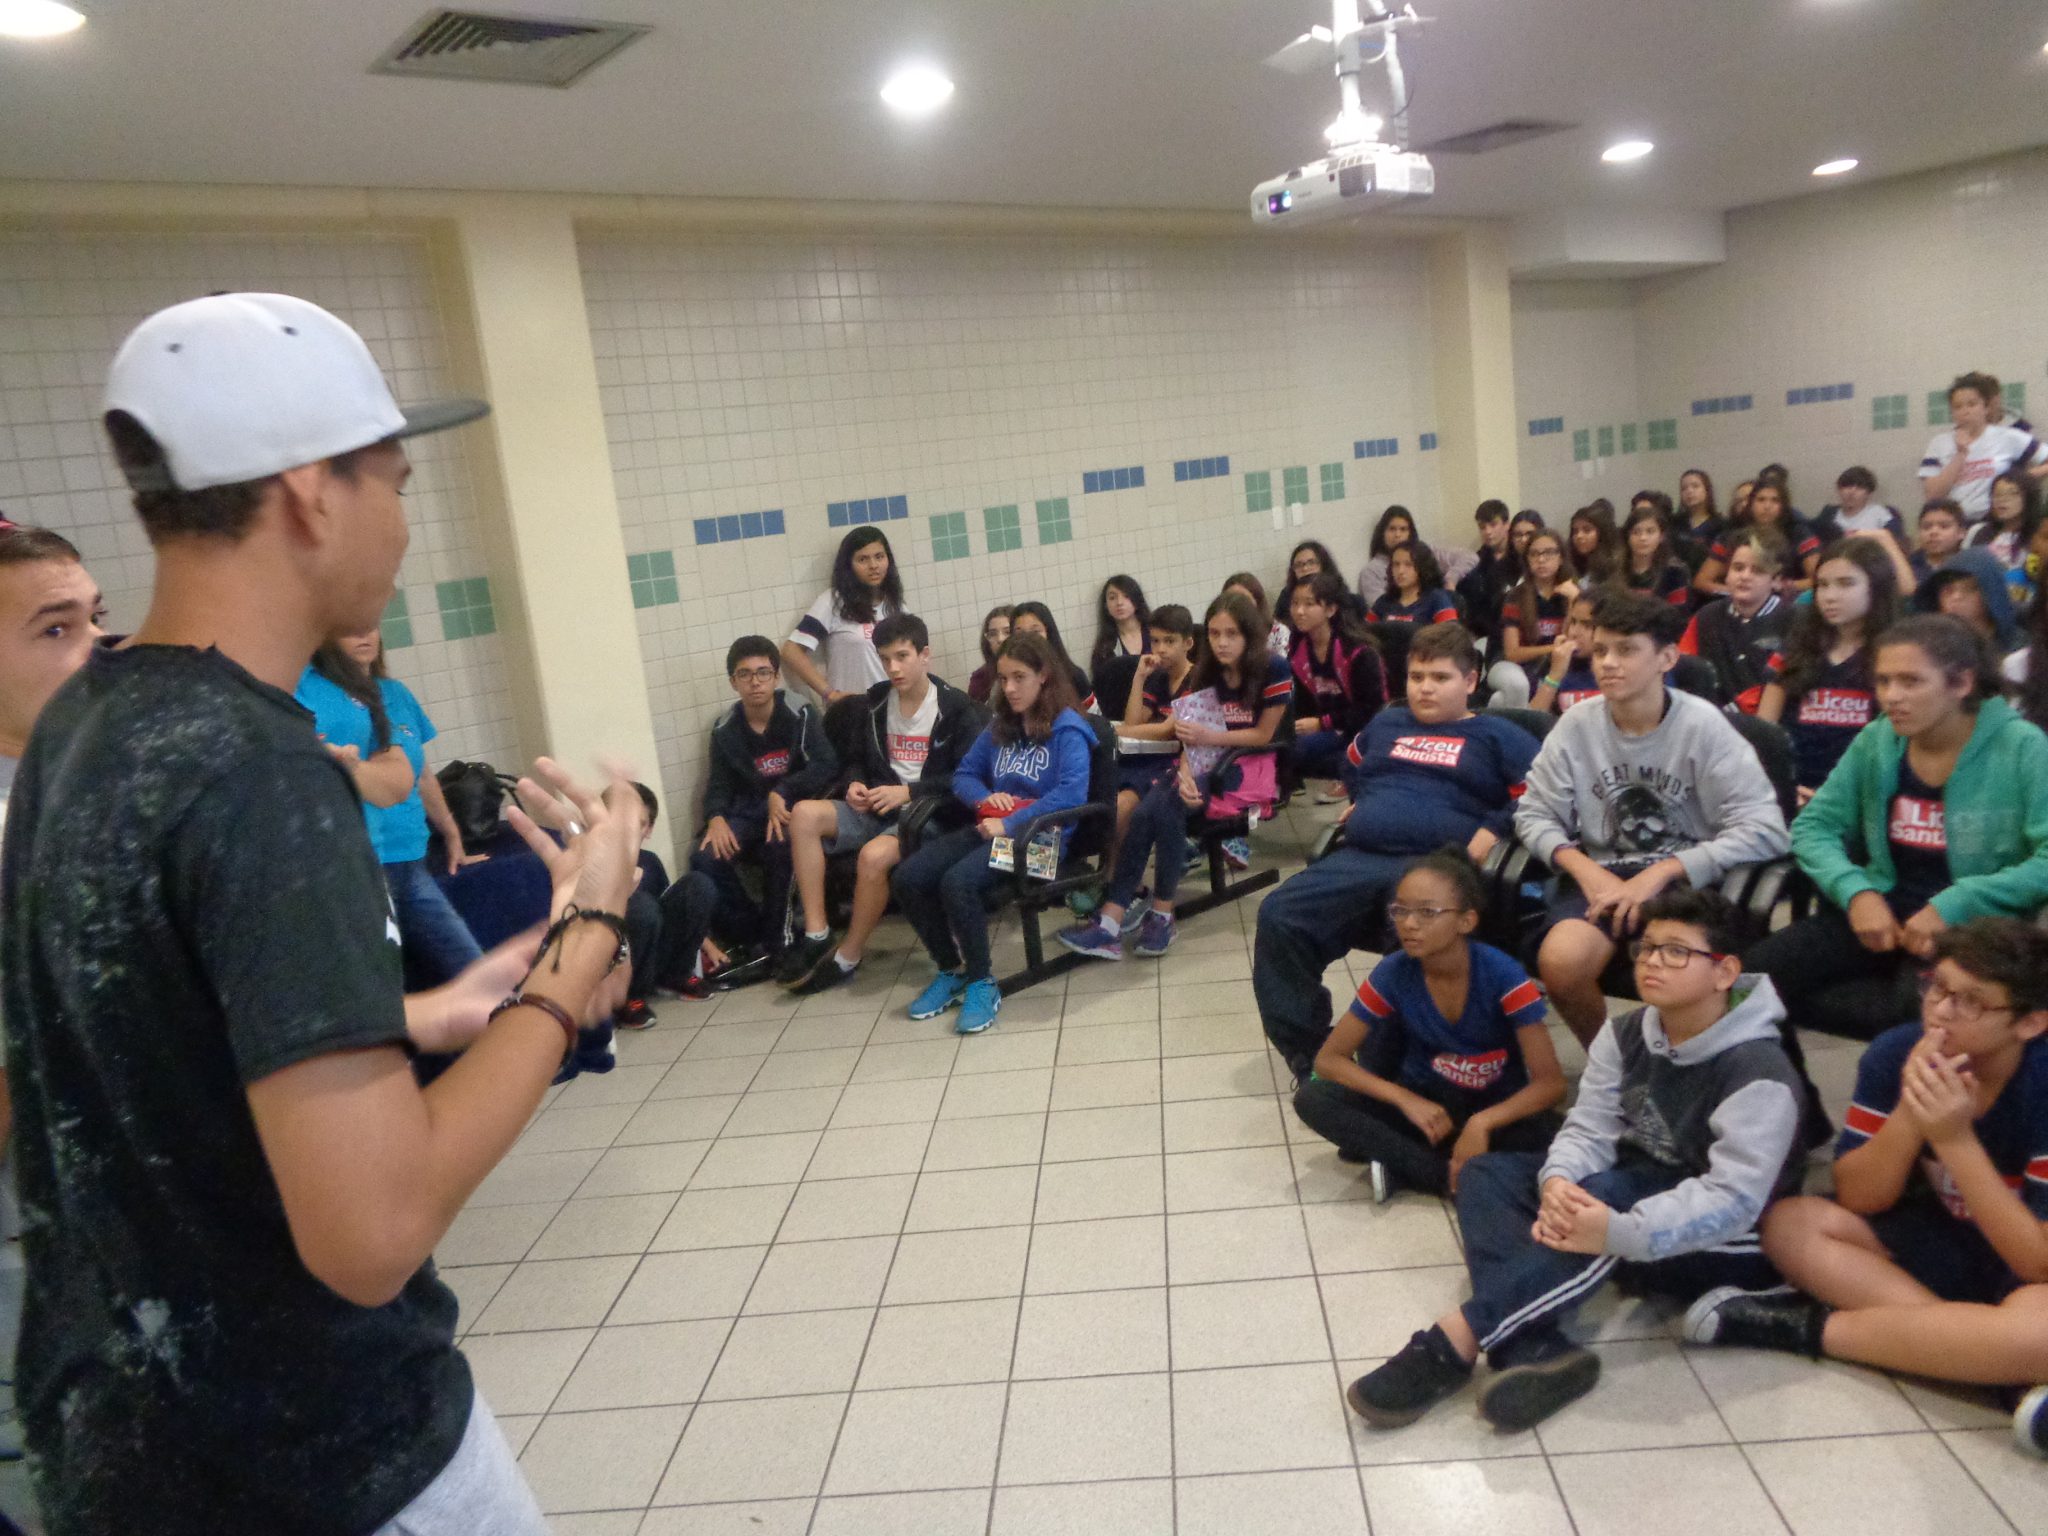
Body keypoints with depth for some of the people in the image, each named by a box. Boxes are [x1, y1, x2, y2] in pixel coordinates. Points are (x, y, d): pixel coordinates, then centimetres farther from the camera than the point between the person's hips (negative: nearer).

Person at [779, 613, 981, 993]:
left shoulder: (956, 708, -4)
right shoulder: (876, 701, 12)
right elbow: (857, 760, 21)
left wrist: (907, 791, -17)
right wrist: (854, 784, -3)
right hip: (876, 807, 6)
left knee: (874, 856, -35)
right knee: (804, 814, -21)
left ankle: (846, 959, -12)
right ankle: (816, 935, -18)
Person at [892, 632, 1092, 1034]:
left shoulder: (1067, 729, -4)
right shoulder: (1000, 726, 18)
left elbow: (1071, 793, -17)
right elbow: (964, 775, 20)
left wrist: (1011, 824, -20)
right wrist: (984, 797, -3)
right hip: (991, 826, 7)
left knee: (957, 882, -33)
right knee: (907, 878, -16)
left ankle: (982, 983, -14)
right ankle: (951, 970, 3)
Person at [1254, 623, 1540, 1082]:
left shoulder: (1494, 734, 15)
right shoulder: (1386, 723, 30)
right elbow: (1351, 766, 49)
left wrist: (1493, 830, -8)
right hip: (1358, 858, 5)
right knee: (1278, 916, -19)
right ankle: (1307, 1049, -12)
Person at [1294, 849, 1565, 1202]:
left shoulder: (1502, 975, -21)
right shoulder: (1393, 974, -15)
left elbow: (1551, 1081, -19)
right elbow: (1328, 1059, -9)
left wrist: (1482, 1123, -35)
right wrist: (1406, 1100, -22)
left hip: (1495, 1110, -2)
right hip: (1425, 1103, 2)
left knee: (1540, 1132, -36)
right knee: (1312, 1098, -20)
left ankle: (1396, 1158, -20)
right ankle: (1451, 1173, -22)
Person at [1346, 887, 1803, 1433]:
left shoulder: (1757, 1073, -22)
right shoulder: (1625, 1034, 0)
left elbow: (1734, 1200, -32)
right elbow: (1588, 1130, -8)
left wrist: (1620, 1233, -46)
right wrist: (1557, 1181, -32)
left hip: (1728, 1245, -7)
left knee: (1606, 1198, -37)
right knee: (1489, 1173, -12)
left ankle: (1455, 1341, -41)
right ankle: (1534, 1352, -36)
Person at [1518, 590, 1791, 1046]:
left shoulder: (1702, 724, -8)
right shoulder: (1577, 724, -1)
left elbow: (1764, 829, -13)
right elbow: (1534, 815, 4)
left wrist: (1660, 874, -18)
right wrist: (1586, 870, -15)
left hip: (1685, 881, -2)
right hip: (1601, 875, 2)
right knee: (1560, 962, -28)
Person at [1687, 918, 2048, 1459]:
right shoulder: (1896, 1052, -13)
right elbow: (1856, 1199, -12)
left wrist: (1955, 1137, -35)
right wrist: (1910, 1111, -29)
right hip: (1947, 1243, 5)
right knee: (1789, 1222, -16)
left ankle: (1806, 1326, -20)